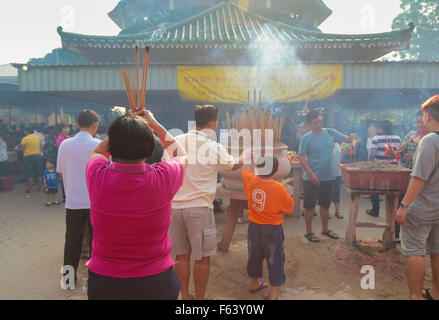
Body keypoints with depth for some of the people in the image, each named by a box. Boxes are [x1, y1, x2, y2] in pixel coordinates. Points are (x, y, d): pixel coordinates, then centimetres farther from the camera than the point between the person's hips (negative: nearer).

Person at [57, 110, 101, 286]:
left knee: (72, 241, 15)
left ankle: (69, 277, 27)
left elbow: (60, 171, 6)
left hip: (73, 201, 3)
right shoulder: (99, 146, -13)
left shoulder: (65, 145, -4)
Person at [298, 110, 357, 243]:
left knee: (325, 204, 17)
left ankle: (325, 229, 34)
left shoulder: (330, 132, 3)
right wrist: (311, 174, -19)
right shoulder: (306, 138, -10)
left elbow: (346, 139, 7)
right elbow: (301, 158, -12)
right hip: (311, 178, -4)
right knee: (310, 205, 4)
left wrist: (352, 137, -17)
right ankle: (309, 231, 20)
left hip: (328, 177, 5)